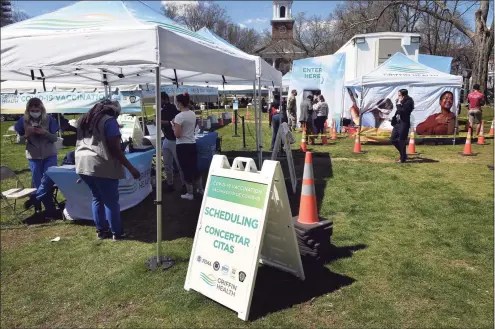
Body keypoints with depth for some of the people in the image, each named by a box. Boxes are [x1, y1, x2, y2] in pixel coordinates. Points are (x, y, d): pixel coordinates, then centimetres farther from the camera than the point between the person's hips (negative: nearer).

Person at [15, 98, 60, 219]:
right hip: (33, 157, 1)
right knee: (38, 183, 3)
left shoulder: (48, 119, -5)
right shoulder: (23, 120, -2)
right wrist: (27, 134, -18)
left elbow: (55, 138, -2)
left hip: (50, 155, -1)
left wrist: (45, 132, -21)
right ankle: (51, 211, 14)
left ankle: (33, 200, 14)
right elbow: (19, 140, 4)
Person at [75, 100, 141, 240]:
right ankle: (116, 232, 11)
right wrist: (131, 168, -11)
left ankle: (101, 230, 23)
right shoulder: (109, 121, -7)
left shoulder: (84, 120, 18)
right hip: (101, 165, -8)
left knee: (97, 198, 18)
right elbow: (115, 149, -13)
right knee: (111, 200, 3)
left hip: (82, 164, 8)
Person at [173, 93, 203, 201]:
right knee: (194, 168, 19)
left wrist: (174, 125, -3)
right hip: (192, 144, 7)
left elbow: (177, 134, -19)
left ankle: (190, 194, 12)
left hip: (183, 146, -7)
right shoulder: (193, 114, 6)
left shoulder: (179, 116, -17)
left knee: (186, 169, 3)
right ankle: (200, 189, 31)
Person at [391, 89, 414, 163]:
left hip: (404, 124, -8)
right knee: (394, 139, 12)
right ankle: (403, 155, 28)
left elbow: (402, 111, -23)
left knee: (401, 141, -2)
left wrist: (399, 104, -14)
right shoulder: (399, 101, 11)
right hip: (397, 123, 9)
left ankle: (403, 158, 13)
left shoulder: (408, 102, -11)